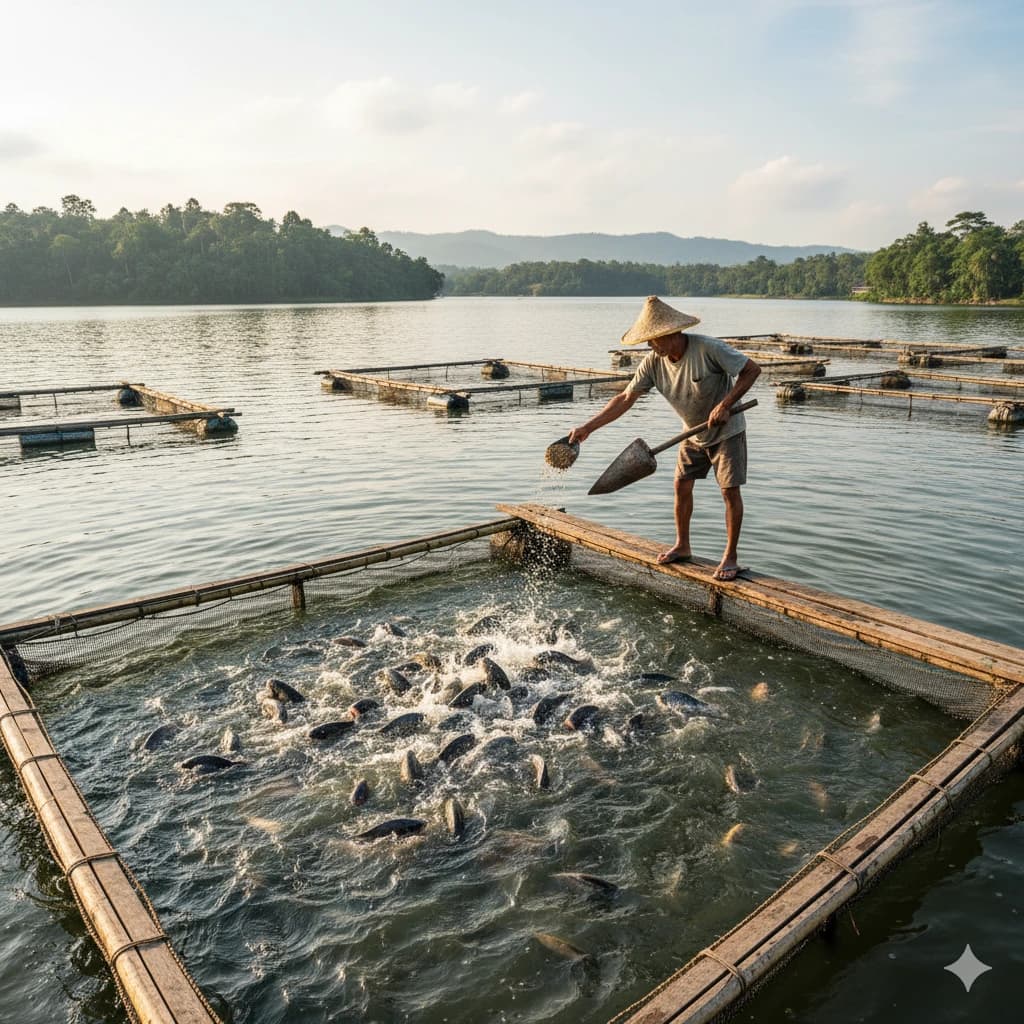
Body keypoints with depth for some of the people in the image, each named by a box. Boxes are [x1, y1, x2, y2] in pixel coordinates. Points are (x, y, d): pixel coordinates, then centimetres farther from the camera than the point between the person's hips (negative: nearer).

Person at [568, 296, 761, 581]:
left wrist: (725, 405, -33)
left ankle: (731, 557, 7)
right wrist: (588, 427, -17)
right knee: (682, 486, 7)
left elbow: (752, 369, -22)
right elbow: (625, 399, -10)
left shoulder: (708, 348, -29)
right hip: (694, 434, 5)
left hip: (727, 431, -5)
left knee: (730, 491, -5)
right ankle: (682, 547, 24)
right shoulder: (653, 362, -14)